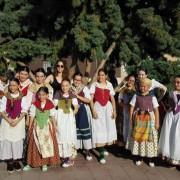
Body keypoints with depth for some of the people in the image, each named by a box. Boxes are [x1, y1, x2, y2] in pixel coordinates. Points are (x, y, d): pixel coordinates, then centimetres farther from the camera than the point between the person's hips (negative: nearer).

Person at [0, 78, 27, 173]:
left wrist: (17, 121, -13)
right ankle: (9, 162, 12)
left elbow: (24, 111, -4)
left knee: (18, 141, 4)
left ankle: (16, 161, 16)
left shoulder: (22, 97, -2)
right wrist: (9, 120, -13)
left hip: (19, 122, -1)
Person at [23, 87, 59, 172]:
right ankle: (31, 163, 15)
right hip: (36, 126, 1)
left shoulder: (50, 105, -7)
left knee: (47, 144, 4)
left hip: (47, 126, 0)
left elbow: (53, 117, 1)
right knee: (35, 145, 6)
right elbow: (32, 116, 0)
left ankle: (45, 163, 16)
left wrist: (55, 127, 4)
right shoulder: (35, 104, -4)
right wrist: (30, 127, 1)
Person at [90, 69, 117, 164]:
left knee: (108, 127, 8)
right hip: (98, 107, -3)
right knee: (99, 129, -4)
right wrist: (93, 110, -14)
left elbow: (112, 99, 6)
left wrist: (114, 110, -1)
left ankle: (103, 148, 30)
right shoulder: (94, 85, 0)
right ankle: (101, 154, -3)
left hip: (108, 107, 3)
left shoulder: (109, 85, 6)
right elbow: (91, 99, -5)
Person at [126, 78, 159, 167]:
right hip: (138, 120, 1)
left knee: (149, 139, 2)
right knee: (137, 138, 5)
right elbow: (131, 108, 2)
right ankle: (138, 158, 19)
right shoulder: (136, 96, 3)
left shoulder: (152, 97, 1)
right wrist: (131, 120, -4)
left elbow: (156, 111, 1)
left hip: (149, 120, -1)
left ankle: (151, 159, 14)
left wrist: (157, 122, -4)